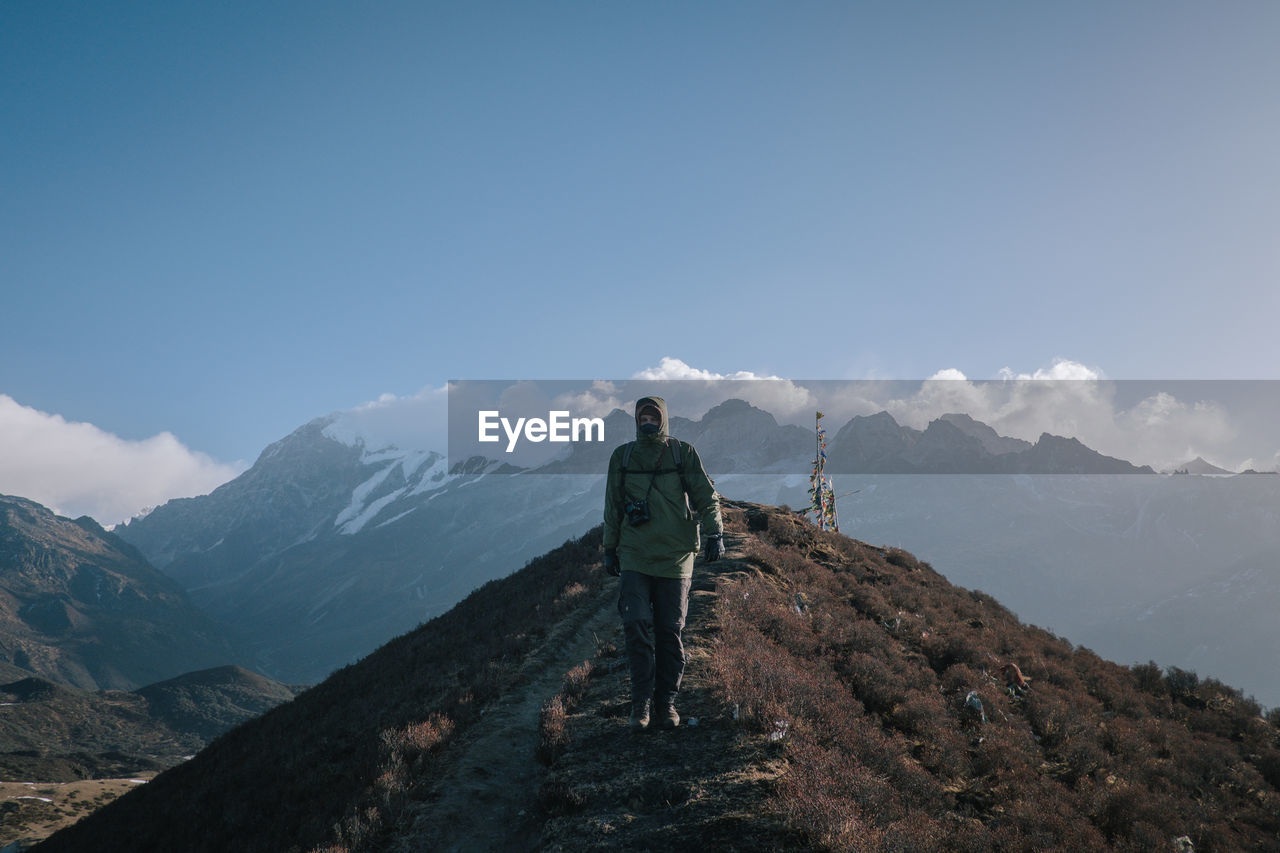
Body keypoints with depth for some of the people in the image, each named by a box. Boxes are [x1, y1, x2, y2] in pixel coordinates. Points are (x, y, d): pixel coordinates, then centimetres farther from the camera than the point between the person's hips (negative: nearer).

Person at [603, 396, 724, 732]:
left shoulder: (683, 453, 4)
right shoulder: (622, 456, 9)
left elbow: (706, 495, 3)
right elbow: (612, 507, 16)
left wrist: (715, 533, -9)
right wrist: (610, 548, 15)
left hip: (675, 556, -1)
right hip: (634, 556, 1)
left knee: (670, 632, 3)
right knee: (636, 625, -11)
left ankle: (666, 702, 16)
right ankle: (641, 702, 0)